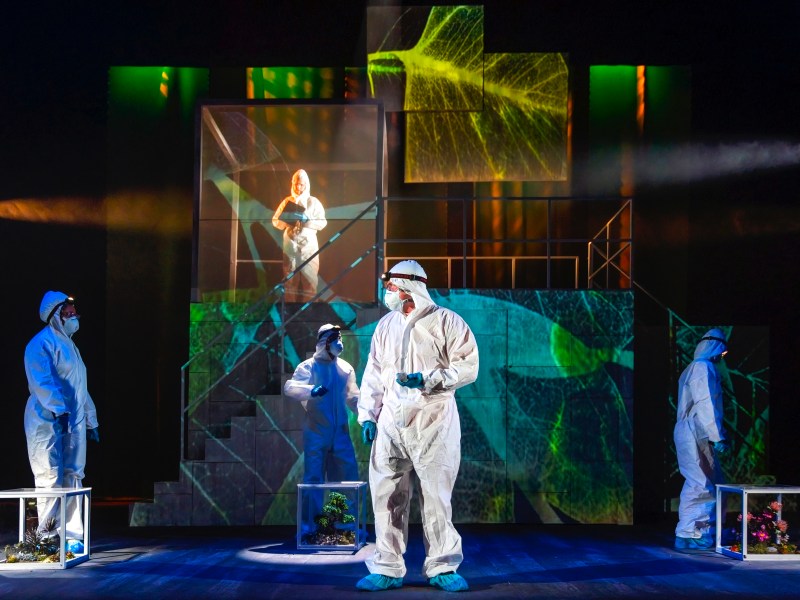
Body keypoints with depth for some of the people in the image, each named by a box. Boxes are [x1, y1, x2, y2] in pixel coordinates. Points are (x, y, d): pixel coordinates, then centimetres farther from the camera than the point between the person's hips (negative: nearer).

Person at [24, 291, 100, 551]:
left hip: (74, 423, 8)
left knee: (72, 478, 6)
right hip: (48, 422, -8)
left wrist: (91, 420, 23)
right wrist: (58, 409, -29)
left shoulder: (69, 345, 22)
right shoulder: (41, 343, -7)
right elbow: (41, 381, -20)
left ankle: (71, 536, 9)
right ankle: (47, 537, -4)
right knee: (50, 478, -8)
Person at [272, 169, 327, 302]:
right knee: (291, 277, 2)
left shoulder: (314, 202, 2)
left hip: (308, 244, -2)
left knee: (309, 278, -4)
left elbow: (322, 222, -4)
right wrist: (288, 222, -12)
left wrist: (306, 223, -18)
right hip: (291, 244, 2)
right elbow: (275, 220, 7)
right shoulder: (287, 201, 8)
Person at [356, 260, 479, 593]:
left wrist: (428, 379, -16)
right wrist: (367, 415, 8)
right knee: (387, 495, 3)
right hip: (391, 420, 5)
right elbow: (373, 374, 15)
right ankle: (387, 569, 11)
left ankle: (442, 567, 9)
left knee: (436, 495, -1)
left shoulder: (446, 322, -3)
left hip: (433, 421, -5)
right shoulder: (386, 325, 14)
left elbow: (468, 366, -7)